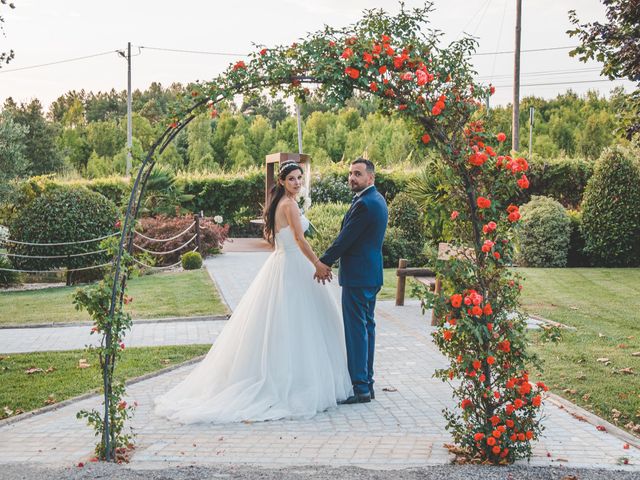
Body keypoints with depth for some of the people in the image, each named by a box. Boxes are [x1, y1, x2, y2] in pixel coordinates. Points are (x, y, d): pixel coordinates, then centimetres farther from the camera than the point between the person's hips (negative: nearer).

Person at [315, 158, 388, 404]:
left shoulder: (364, 204, -19)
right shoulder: (378, 200, 14)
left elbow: (345, 238, -18)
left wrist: (324, 263, -6)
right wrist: (329, 262, 17)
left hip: (357, 276, -11)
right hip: (371, 274, 11)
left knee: (356, 330, -6)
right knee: (367, 327, 15)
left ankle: (359, 387, -2)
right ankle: (366, 382, 22)